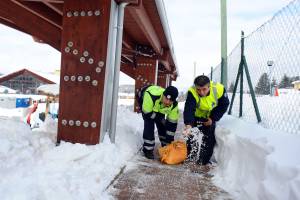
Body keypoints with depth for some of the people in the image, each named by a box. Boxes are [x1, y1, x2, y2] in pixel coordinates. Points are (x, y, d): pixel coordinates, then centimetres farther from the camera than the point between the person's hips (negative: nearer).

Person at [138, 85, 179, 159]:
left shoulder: (174, 106, -32)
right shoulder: (151, 96, -48)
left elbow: (172, 123, -22)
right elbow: (147, 113, -34)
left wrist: (169, 141, -17)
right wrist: (161, 119, -25)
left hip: (159, 107, 4)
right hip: (144, 99, -3)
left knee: (162, 125, 1)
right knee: (149, 123, -19)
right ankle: (147, 149, -5)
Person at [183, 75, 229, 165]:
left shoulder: (219, 89, -30)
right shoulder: (192, 92, -36)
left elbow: (223, 105, -15)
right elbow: (189, 109, -48)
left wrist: (213, 118, -22)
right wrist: (188, 124, -65)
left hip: (210, 118, 2)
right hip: (196, 117, -2)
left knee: (210, 139, 6)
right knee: (193, 137, -4)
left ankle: (204, 160, 24)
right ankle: (190, 158, 17)